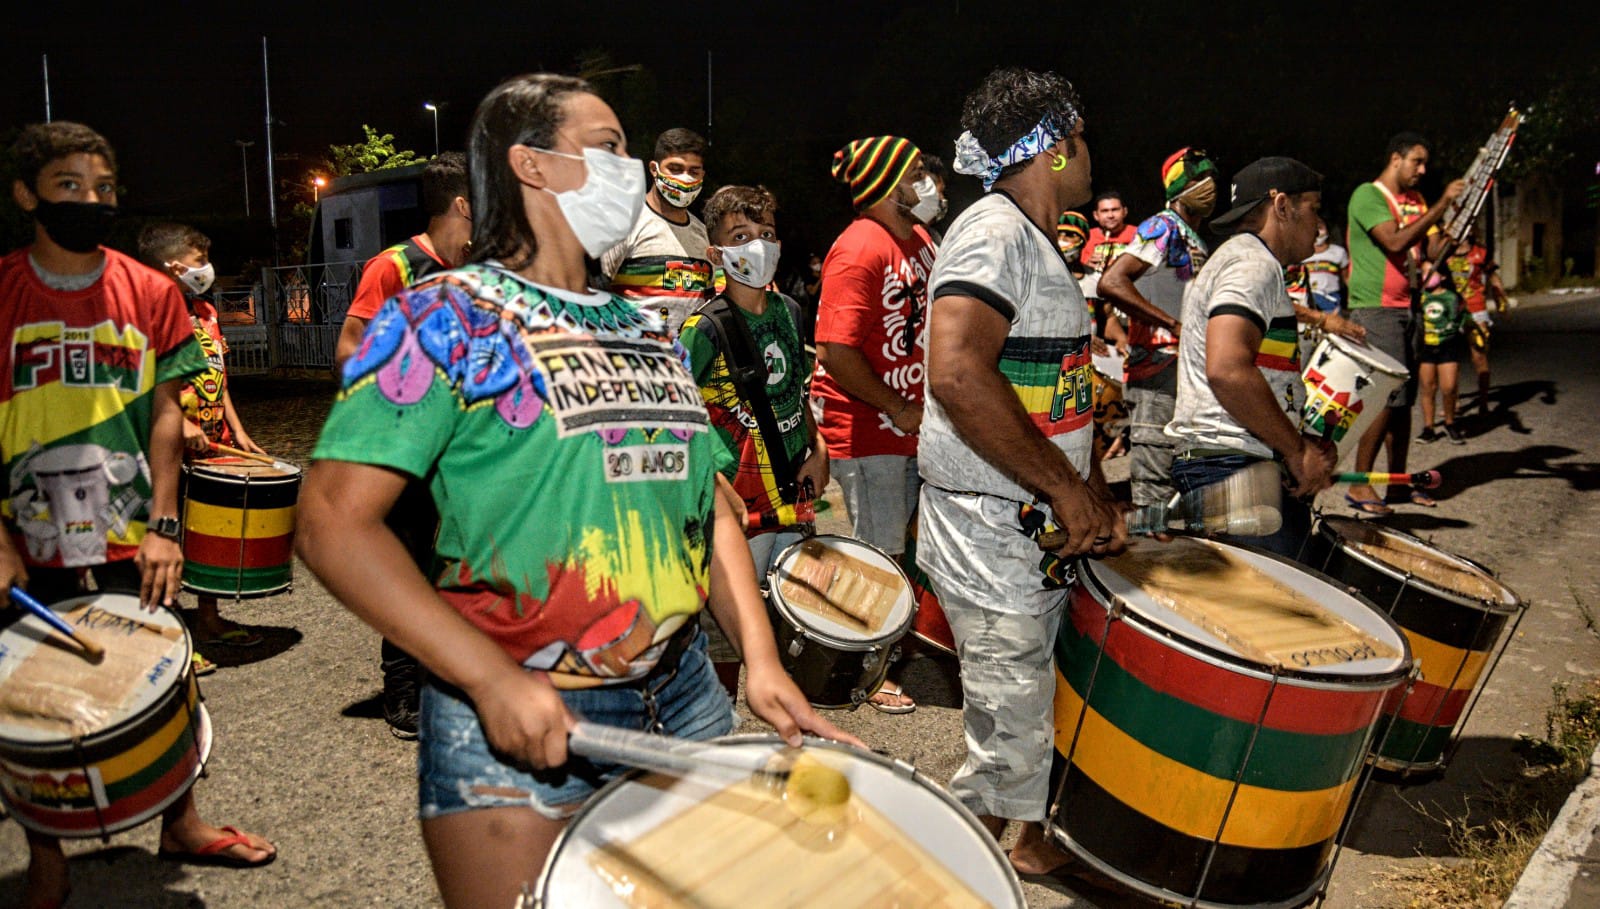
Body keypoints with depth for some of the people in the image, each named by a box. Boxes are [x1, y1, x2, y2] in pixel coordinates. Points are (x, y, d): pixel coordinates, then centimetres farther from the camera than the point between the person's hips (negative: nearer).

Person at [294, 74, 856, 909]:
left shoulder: (646, 330, 11)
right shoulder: (446, 318, -8)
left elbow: (707, 506, 12)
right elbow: (333, 524, -16)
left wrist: (759, 657, -1)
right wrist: (495, 681, -22)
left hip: (683, 699, 6)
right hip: (517, 721, -6)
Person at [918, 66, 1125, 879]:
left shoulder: (1038, 245, 17)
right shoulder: (995, 232, -16)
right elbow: (957, 374, -32)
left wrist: (1096, 496, 13)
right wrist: (1066, 489, -24)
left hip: (1043, 531, 10)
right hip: (994, 543, -10)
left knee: (1041, 712, 23)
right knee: (1007, 743, 0)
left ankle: (1035, 843, 42)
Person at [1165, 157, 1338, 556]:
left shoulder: (1233, 259, 26)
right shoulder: (1254, 264, -9)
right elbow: (1227, 370, -27)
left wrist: (1302, 443, 17)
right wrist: (1298, 450, -16)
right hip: (1233, 468, -11)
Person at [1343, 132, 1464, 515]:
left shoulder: (1416, 200, 18)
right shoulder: (1367, 195, -7)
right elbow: (1396, 242, -20)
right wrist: (1442, 204, -18)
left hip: (1406, 308, 9)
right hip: (1375, 309, -8)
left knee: (1404, 397, 10)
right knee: (1385, 396, -13)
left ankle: (1398, 478, 18)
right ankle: (1359, 485, -7)